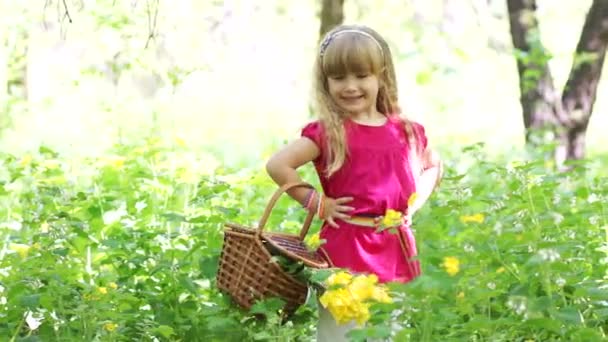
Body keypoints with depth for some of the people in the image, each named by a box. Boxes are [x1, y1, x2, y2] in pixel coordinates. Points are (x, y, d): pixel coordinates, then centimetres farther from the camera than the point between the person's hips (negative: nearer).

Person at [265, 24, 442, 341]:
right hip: (345, 250, -4)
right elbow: (277, 165, -13)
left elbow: (433, 166, 25)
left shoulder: (406, 132, 6)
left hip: (397, 251, 4)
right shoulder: (327, 132, -6)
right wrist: (316, 202, -10)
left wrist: (415, 201, 9)